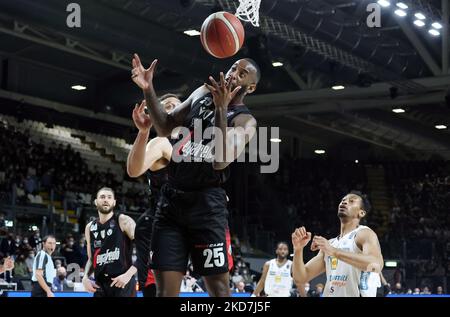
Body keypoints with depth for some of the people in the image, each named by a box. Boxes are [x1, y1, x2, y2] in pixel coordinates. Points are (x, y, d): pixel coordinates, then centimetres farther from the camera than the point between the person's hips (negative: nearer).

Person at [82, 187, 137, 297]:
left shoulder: (123, 221, -3)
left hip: (122, 283, -5)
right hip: (100, 285, 5)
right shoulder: (89, 228, 14)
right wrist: (85, 277, 4)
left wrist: (129, 274, -18)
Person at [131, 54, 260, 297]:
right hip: (171, 197, 4)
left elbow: (221, 161, -20)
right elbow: (165, 128, 14)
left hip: (207, 203, -4)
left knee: (218, 286, -8)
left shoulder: (245, 121, -3)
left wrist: (221, 109, -27)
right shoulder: (203, 93, 14)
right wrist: (148, 90, 0)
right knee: (166, 288, 0)